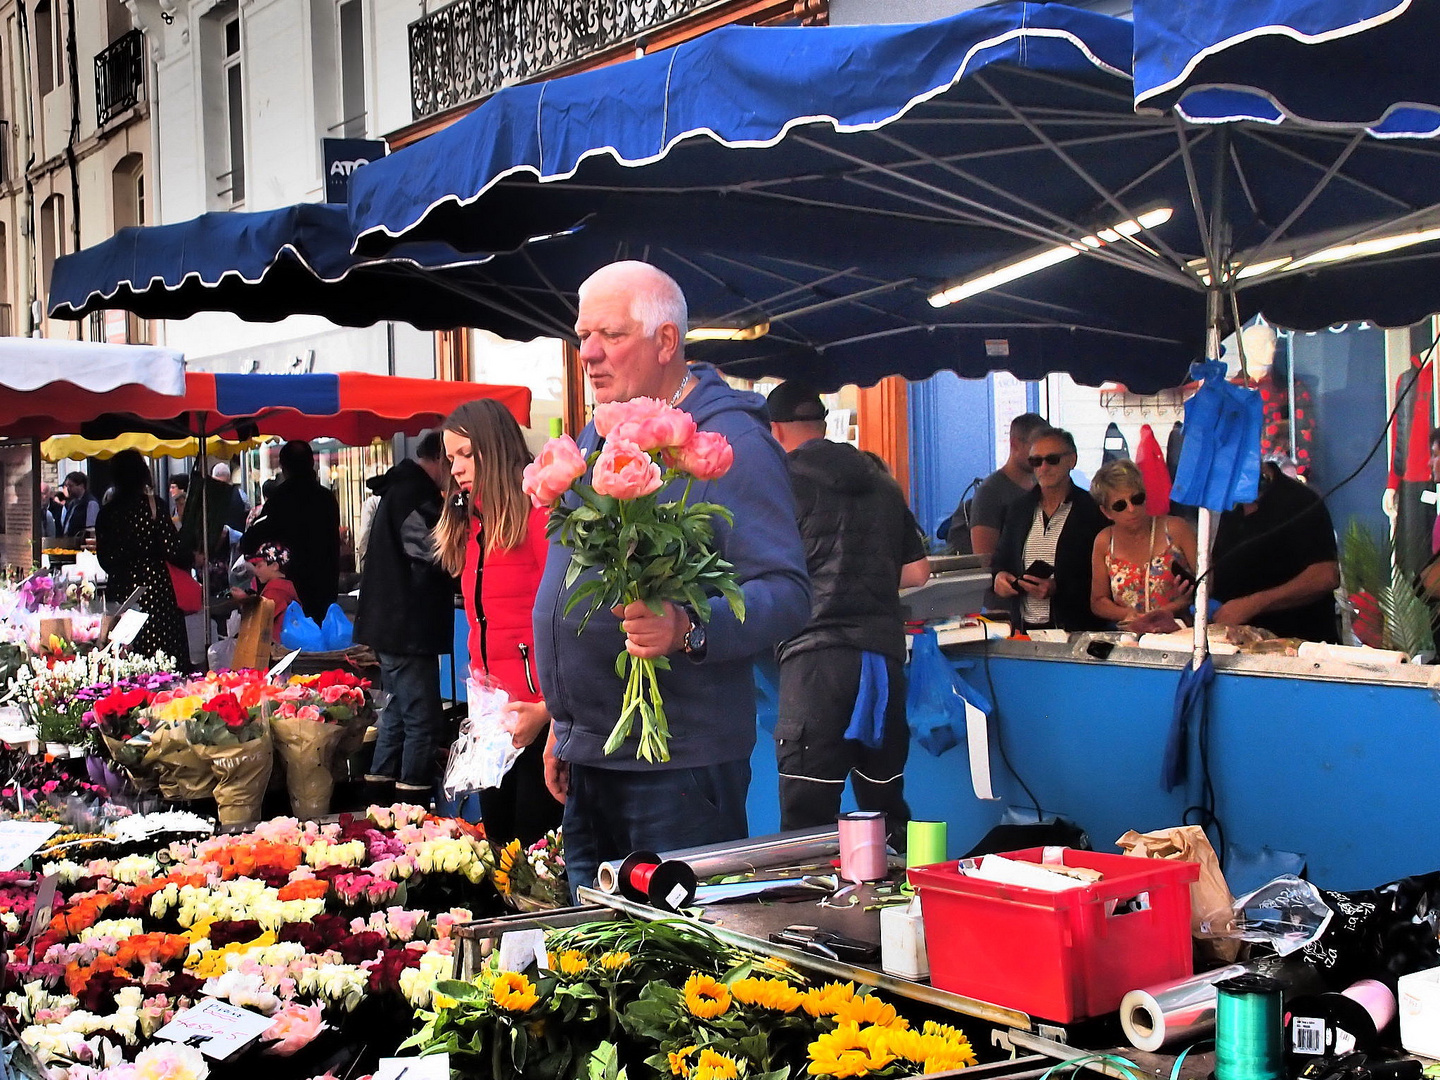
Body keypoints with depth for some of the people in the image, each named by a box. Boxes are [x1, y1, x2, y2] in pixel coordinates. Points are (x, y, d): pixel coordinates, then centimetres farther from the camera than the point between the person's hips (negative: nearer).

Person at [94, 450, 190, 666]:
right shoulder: (152, 506, -7)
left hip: (120, 592, 5)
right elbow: (174, 553, -11)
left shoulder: (106, 513, 6)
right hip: (155, 593, -5)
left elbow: (104, 560, 12)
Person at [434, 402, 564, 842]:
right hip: (493, 717, 8)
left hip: (539, 716, -8)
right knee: (498, 843, 12)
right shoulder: (471, 524, 16)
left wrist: (546, 708, -18)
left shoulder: (537, 513, -8)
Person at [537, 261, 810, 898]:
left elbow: (785, 592, -19)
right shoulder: (596, 439, 15)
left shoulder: (730, 442, -12)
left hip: (679, 770, -8)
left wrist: (688, 629, -37)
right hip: (587, 759, 9)